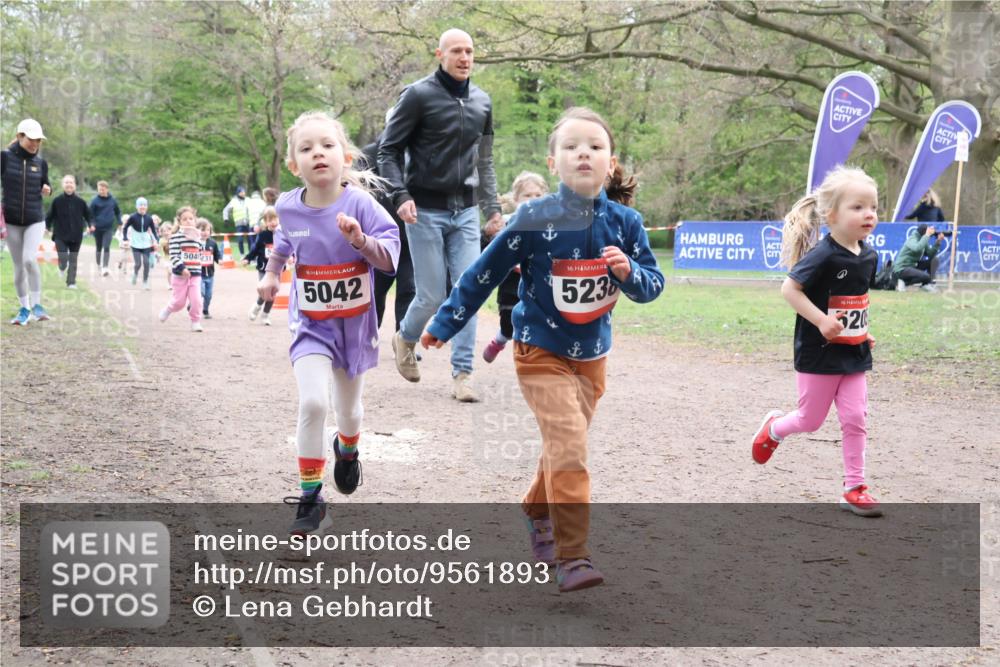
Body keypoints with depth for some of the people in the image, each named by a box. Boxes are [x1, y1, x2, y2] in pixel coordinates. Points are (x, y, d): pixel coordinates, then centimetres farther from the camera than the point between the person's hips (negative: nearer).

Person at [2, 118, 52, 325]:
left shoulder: (41, 162, 2)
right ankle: (24, 308, 17)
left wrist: (47, 190, -7)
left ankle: (36, 304, -6)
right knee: (18, 266, 5)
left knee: (30, 259, -18)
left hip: (35, 220, 0)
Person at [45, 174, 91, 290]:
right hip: (60, 236, -1)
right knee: (63, 259, -9)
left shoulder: (80, 202, 0)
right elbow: (50, 215, 2)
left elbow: (87, 215, 7)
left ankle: (71, 282, 10)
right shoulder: (57, 201, -3)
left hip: (76, 236, 1)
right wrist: (47, 227, -9)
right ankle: (62, 268, 27)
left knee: (73, 260, 3)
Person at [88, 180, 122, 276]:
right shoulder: (95, 201, -5)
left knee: (106, 247, -14)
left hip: (109, 228, 0)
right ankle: (99, 266, 29)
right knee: (99, 248, 12)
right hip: (97, 228, 0)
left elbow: (118, 212, 16)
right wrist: (91, 225, -18)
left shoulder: (112, 200, 2)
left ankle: (105, 267, -19)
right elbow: (91, 214, -4)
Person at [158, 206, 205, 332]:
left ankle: (195, 322, 5)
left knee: (196, 300, -6)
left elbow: (201, 252, 19)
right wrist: (182, 268, -26)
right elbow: (173, 256, -17)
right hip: (180, 274, -4)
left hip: (195, 274, 4)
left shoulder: (197, 236, 9)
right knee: (179, 301, 5)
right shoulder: (176, 236, -10)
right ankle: (166, 311, 34)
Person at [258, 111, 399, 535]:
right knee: (312, 402, -20)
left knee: (348, 409, 17)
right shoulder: (288, 208, -7)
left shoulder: (359, 204, -16)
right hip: (310, 323, 0)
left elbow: (390, 259, -17)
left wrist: (360, 240, -32)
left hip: (355, 323, 0)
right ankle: (309, 499, -6)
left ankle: (347, 450, 55)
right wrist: (271, 274, 9)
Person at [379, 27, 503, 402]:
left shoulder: (482, 102, 10)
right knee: (432, 296, -1)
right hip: (426, 212, -4)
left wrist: (492, 206, 12)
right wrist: (401, 195, -17)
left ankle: (462, 374, 4)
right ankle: (406, 339, 30)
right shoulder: (419, 96, -6)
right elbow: (388, 150, -4)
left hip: (466, 213, 4)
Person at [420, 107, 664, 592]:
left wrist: (628, 271, -24)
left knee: (563, 444, 18)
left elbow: (652, 286, -1)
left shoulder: (625, 222, -7)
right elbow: (485, 273, -7)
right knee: (569, 445, -17)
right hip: (541, 351, -4)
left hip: (592, 355, 4)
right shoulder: (535, 218, -16)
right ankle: (572, 557, -12)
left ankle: (538, 511, 46)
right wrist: (445, 324, -1)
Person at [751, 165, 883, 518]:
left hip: (854, 354, 6)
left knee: (855, 419, 3)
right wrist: (821, 320, -25)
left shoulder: (869, 256, 2)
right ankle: (773, 428, 39)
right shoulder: (823, 256, -21)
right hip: (818, 353, -6)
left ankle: (854, 488, 11)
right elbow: (789, 289, -20)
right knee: (811, 420, 7)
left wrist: (863, 330, 12)